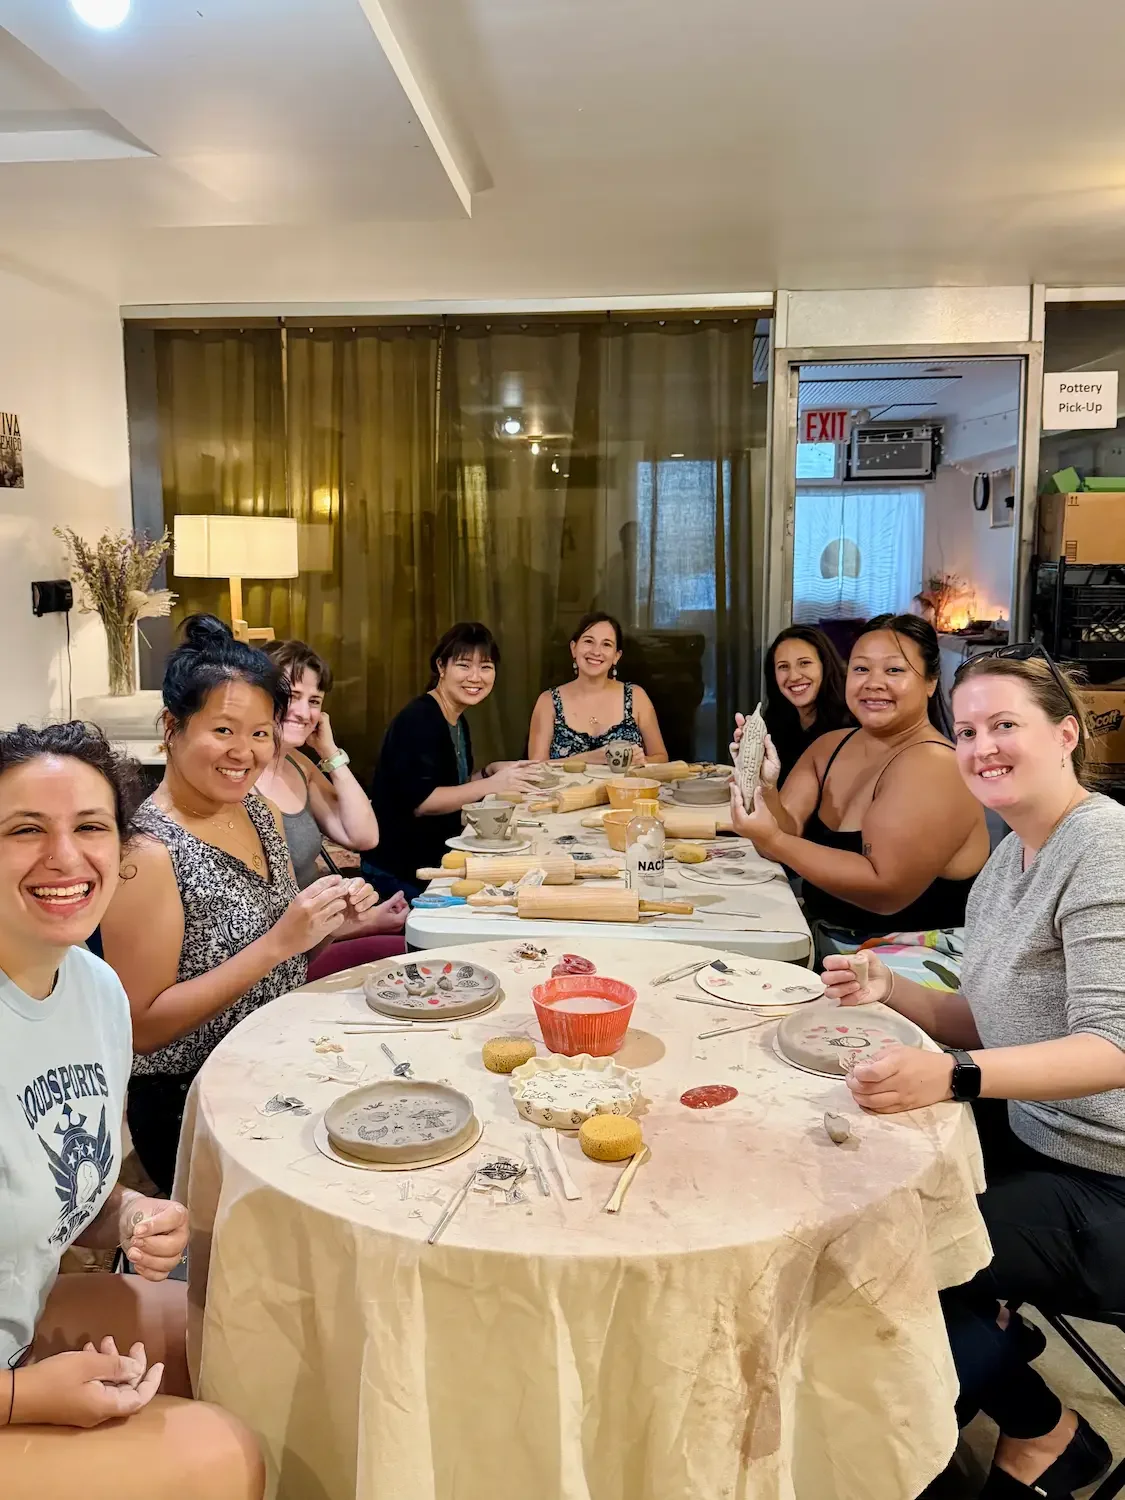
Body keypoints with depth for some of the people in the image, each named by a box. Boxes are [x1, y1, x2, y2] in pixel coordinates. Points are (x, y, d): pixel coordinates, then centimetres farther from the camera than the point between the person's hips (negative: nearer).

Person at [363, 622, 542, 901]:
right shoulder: (419, 719, -17)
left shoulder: (457, 721, 10)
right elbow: (419, 802, -24)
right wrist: (490, 785, -24)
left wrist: (491, 771, 0)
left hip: (436, 857, 8)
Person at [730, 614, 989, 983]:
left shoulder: (933, 766, -17)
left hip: (918, 956, -7)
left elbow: (886, 889, -25)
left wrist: (774, 840, -27)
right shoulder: (829, 747, 7)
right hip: (827, 942, 7)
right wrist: (764, 787, -20)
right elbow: (786, 838, -1)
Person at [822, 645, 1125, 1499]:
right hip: (1036, 1139, 9)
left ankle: (1045, 1430, 13)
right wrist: (889, 991, -5)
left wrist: (953, 1076, -44)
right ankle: (991, 1332, 27)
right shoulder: (1009, 860, 7)